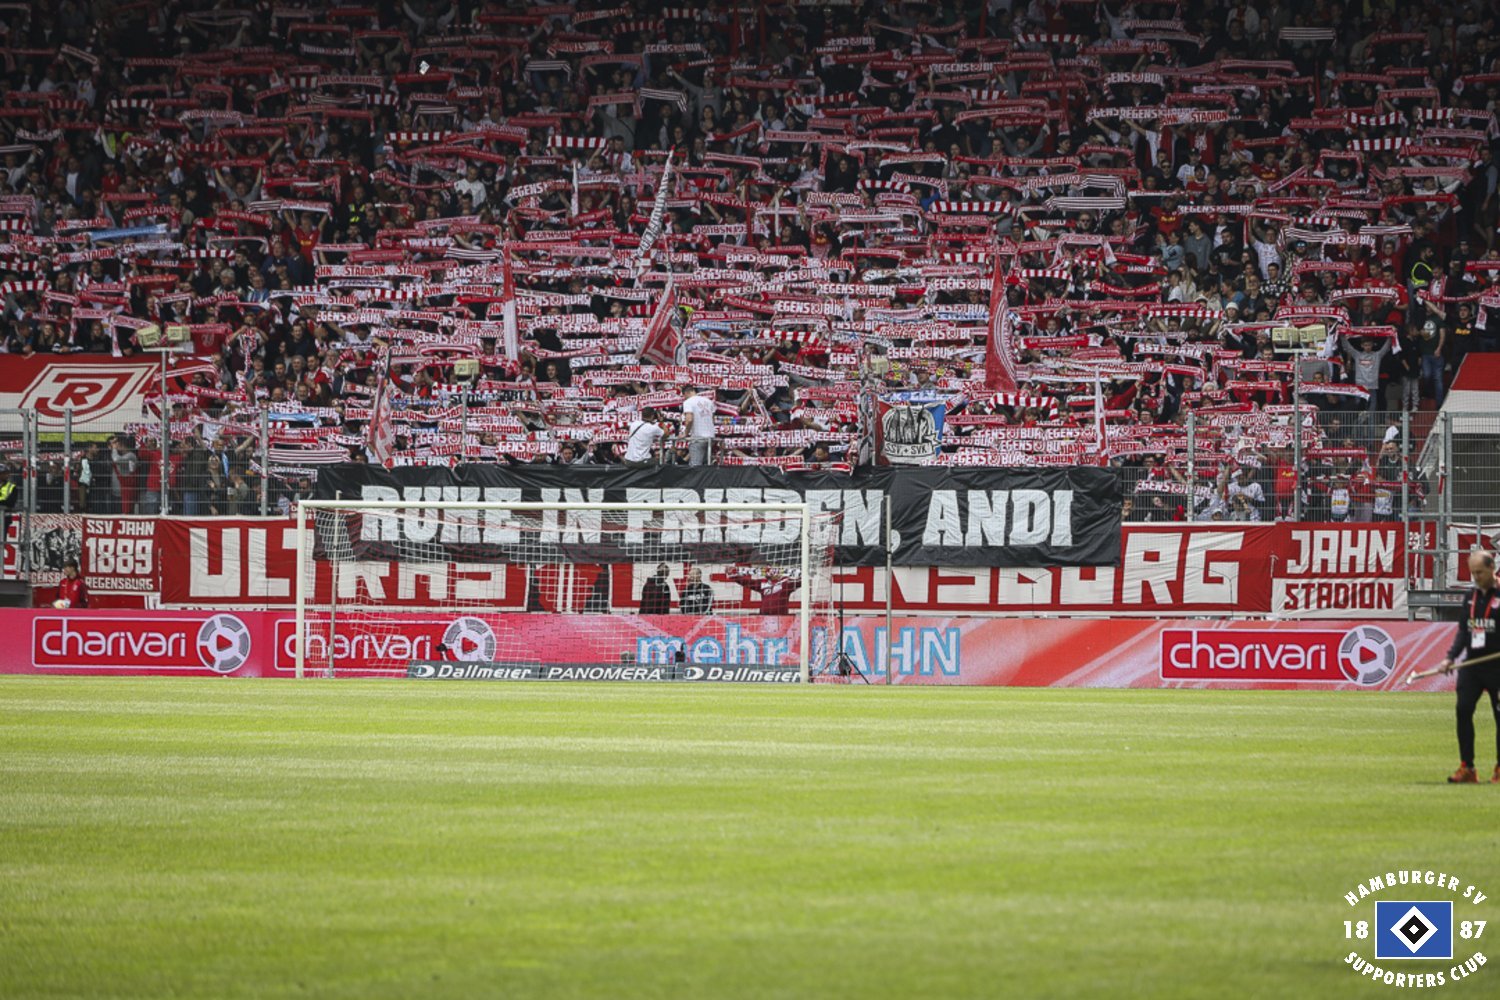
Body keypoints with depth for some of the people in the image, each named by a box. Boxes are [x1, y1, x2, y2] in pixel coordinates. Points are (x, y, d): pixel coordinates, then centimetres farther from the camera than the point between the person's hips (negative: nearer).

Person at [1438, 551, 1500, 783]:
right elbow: (1463, 631, 15)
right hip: (1471, 664, 5)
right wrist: (1451, 657, 5)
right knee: (1463, 710, -5)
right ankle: (1466, 768, -1)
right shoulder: (1470, 597, 12)